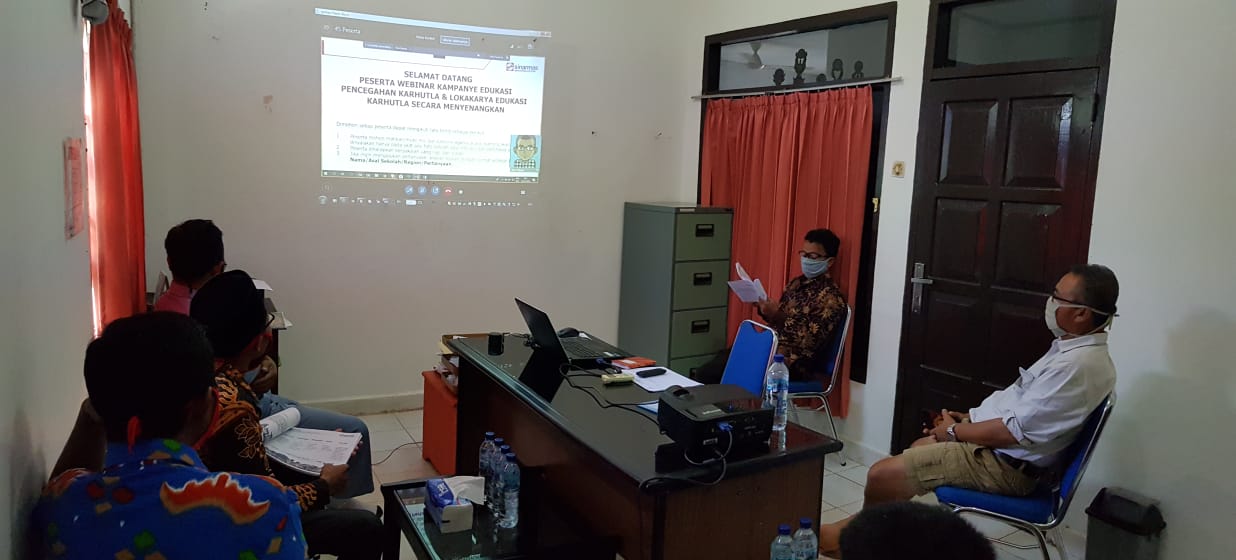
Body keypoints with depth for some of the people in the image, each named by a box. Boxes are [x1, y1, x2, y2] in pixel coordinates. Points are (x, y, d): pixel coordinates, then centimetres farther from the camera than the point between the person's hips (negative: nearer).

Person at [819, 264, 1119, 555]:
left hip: (1006, 465, -11)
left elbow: (1013, 431, -26)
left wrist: (955, 431, -11)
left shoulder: (1078, 365, -26)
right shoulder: (1073, 348, 7)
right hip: (999, 445, 11)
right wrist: (970, 418, 8)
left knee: (882, 475, -16)